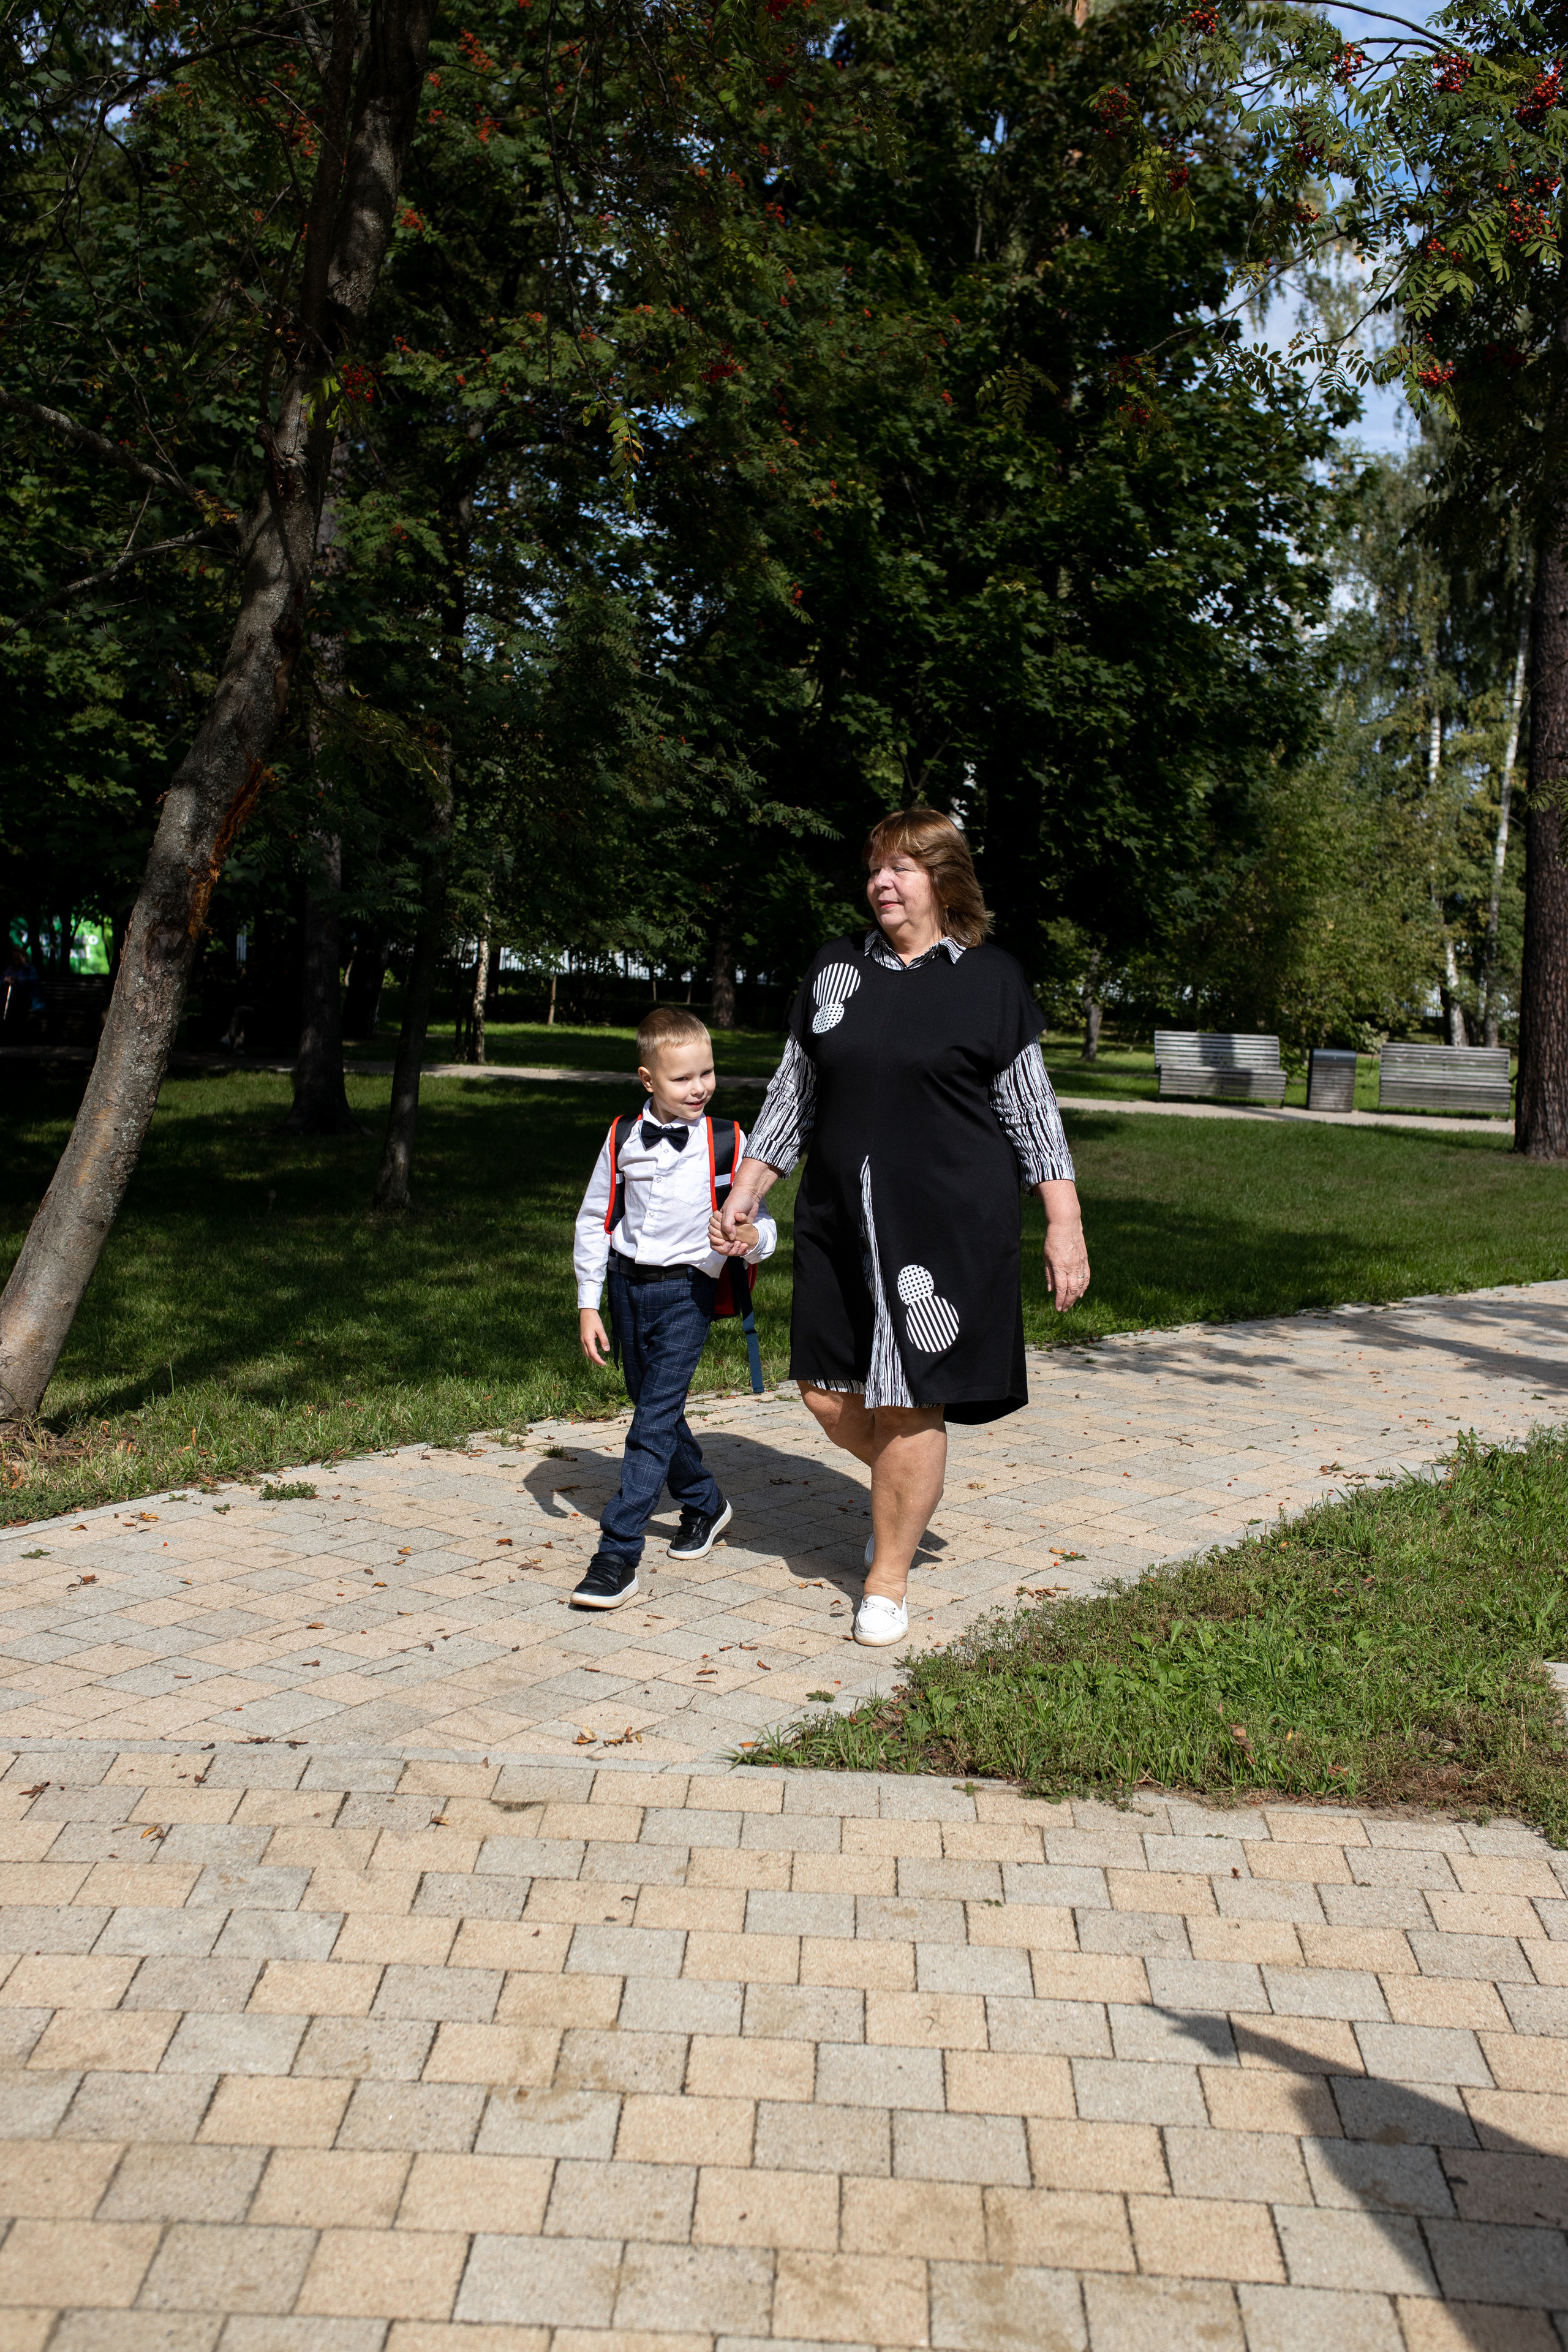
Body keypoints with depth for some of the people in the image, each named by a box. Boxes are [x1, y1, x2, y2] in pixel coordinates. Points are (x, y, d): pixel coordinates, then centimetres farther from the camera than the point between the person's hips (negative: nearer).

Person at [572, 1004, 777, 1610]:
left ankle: (618, 1554, -13)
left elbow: (760, 1222, -3)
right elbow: (593, 1220, 7)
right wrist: (588, 1305, 5)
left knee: (655, 1418, -12)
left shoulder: (727, 1142, -7)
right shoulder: (624, 1139, 0)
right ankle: (705, 1504, 40)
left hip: (687, 1291, -4)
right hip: (627, 1286, 4)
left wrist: (751, 1238, -28)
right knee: (654, 1409, 16)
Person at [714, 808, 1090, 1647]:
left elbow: (1031, 1109, 0)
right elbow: (794, 1095, 15)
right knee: (828, 1393, 7)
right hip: (840, 1222, 4)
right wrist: (746, 1191, 10)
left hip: (948, 1225, -4)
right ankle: (904, 1494, 38)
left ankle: (888, 1575, 17)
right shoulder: (834, 972, 10)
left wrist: (1063, 1226, -4)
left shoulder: (990, 978, 0)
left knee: (908, 1405, -2)